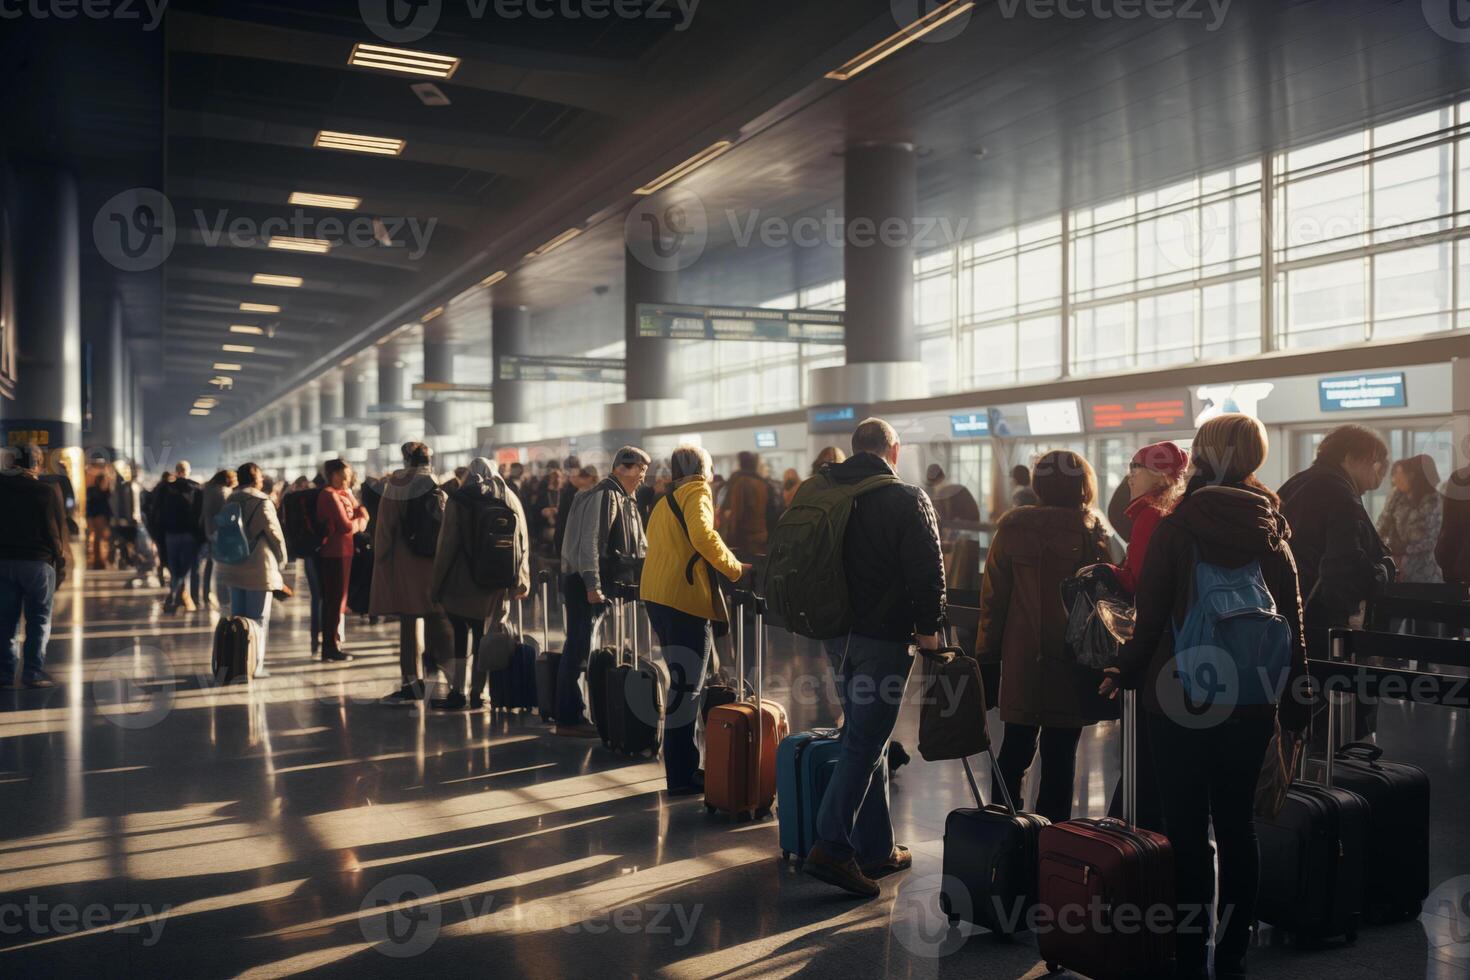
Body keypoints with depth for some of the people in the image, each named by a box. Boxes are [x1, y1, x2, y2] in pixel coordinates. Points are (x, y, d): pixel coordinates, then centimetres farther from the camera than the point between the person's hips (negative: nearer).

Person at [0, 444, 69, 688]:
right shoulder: (48, 490, -7)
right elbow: (58, 529, -4)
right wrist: (61, 562, 1)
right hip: (38, 561, -3)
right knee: (39, 619, 3)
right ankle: (33, 671, -1)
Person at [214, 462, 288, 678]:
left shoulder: (229, 502, 9)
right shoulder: (262, 502, -11)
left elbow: (218, 533, 14)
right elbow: (275, 534, -12)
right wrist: (281, 560, 3)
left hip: (233, 568, 6)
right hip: (259, 569, -6)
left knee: (237, 616, 14)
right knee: (258, 618, 1)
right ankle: (255, 666, 1)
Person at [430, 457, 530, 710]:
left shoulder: (458, 499, -4)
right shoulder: (510, 499, 6)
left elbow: (447, 543, -7)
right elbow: (522, 542, 9)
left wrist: (437, 583, -1)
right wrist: (521, 581, 16)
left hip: (462, 581, -3)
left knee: (460, 633, 4)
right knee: (485, 635, 9)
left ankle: (457, 692, 3)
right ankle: (477, 693, 11)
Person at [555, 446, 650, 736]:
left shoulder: (625, 500, 18)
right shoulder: (604, 495, -14)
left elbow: (639, 547, 23)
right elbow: (589, 542, -21)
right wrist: (593, 585, -24)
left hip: (598, 584, 10)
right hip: (585, 584, -10)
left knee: (580, 649, 14)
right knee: (578, 650, -6)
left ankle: (574, 714, 22)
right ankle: (568, 719, -1)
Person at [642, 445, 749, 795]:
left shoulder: (665, 501, 21)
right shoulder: (696, 492, -4)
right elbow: (702, 536, -22)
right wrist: (735, 568, -12)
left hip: (658, 596, 9)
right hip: (686, 598, -9)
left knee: (683, 682, 16)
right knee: (686, 687, -6)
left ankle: (685, 764, 21)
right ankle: (682, 776, -3)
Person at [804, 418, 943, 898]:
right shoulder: (907, 499, -9)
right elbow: (928, 570, -13)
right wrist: (928, 626, -3)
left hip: (835, 635, 6)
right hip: (882, 637, -6)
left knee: (865, 737, 15)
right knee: (865, 742, -3)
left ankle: (877, 849, 20)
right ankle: (831, 846, -8)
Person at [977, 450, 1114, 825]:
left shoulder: (1013, 527, -3)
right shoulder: (1093, 531, -5)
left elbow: (993, 596, -2)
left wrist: (987, 656, 3)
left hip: (1021, 662, 1)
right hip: (1073, 664, -1)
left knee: (1015, 751, 15)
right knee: (1060, 757, 7)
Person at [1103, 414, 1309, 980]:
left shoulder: (1175, 528, -10)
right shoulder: (1271, 531, 1)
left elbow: (1152, 616, -10)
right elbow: (1291, 624, 4)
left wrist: (1125, 674, 5)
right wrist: (1295, 705, 11)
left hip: (1179, 699, -4)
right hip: (1249, 702, 4)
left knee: (1186, 830, 4)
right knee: (1237, 827, 13)